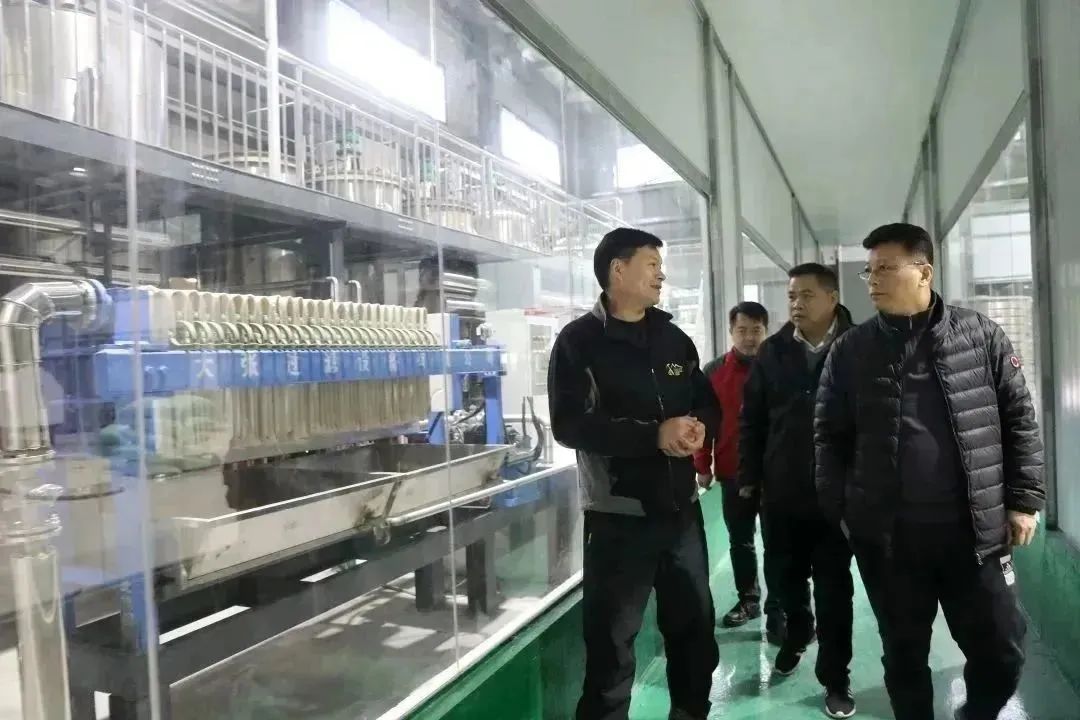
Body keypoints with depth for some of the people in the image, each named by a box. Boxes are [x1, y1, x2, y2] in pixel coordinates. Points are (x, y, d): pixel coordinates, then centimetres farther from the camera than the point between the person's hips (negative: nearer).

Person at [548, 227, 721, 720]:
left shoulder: (675, 339, 11)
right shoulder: (579, 341, -8)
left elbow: (708, 405, 16)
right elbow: (570, 424, -18)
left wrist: (698, 427, -9)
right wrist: (654, 434, -23)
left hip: (681, 508, 6)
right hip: (619, 515, -6)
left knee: (696, 625, 20)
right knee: (612, 642, 5)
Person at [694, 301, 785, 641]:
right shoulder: (714, 371, 2)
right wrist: (703, 467, 0)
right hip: (732, 473, 3)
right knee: (740, 541, 16)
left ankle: (777, 611, 11)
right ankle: (748, 598, 32)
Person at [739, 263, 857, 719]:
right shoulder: (773, 351, 2)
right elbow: (751, 419, 5)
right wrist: (749, 477, 4)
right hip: (780, 490, 3)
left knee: (833, 588, 7)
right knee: (787, 576, 17)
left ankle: (835, 678, 22)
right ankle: (796, 635, 44)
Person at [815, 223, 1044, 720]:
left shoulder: (981, 336, 0)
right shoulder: (850, 351, 0)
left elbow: (1019, 420, 4)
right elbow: (831, 437, 4)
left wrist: (1023, 498, 1)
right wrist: (838, 511, 1)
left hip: (974, 532, 0)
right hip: (886, 537, 0)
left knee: (1001, 652, 10)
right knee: (904, 654, 12)